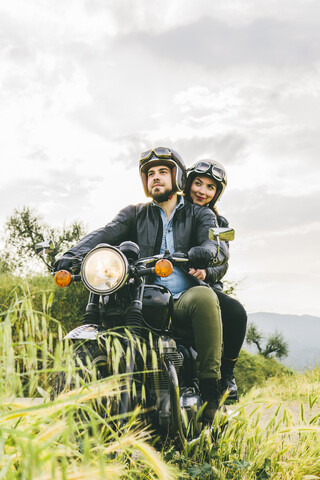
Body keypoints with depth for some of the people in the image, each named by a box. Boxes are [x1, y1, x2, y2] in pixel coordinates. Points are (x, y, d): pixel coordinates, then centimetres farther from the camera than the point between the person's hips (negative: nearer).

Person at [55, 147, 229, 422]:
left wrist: (206, 251, -29)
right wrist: (73, 255, -19)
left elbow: (220, 247, -3)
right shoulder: (135, 214, 21)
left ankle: (210, 384, -26)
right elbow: (106, 234, 1)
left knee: (204, 297, -35)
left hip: (184, 298, -2)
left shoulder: (200, 214, 16)